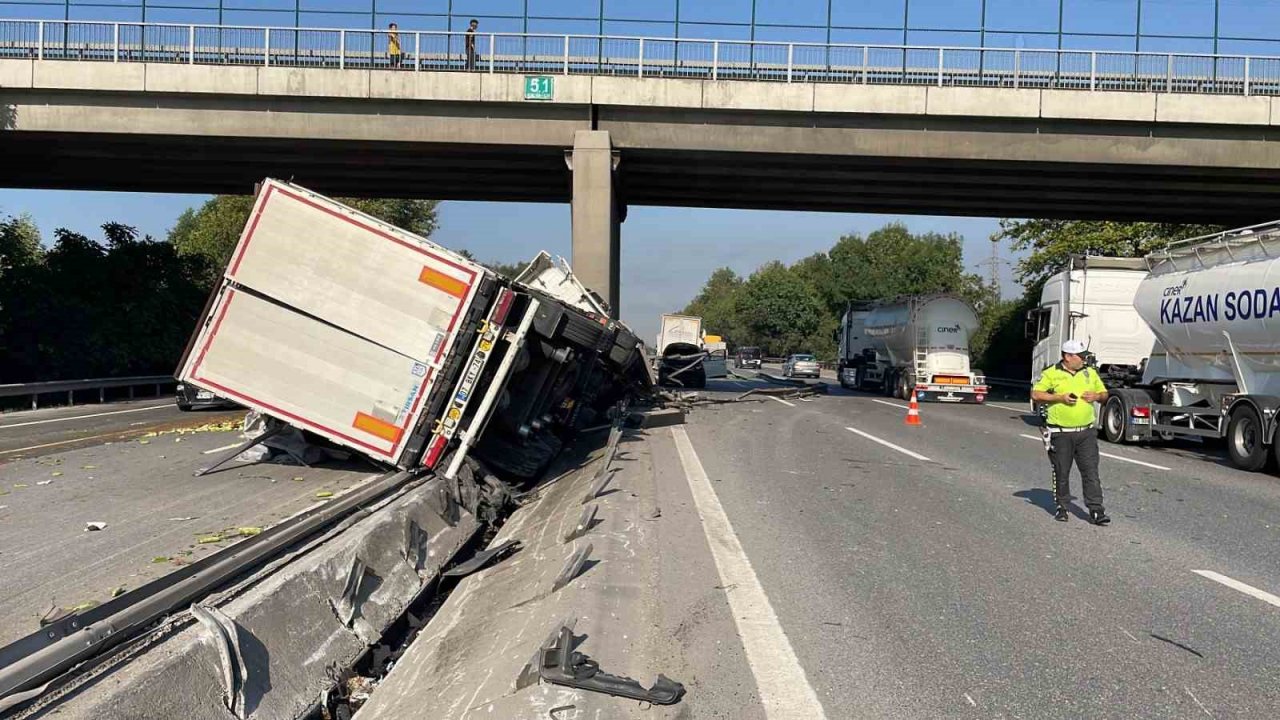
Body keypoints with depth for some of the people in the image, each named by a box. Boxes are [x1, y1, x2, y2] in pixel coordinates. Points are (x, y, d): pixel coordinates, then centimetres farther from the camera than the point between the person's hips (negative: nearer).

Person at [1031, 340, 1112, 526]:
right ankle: (1062, 507, 20)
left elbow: (1104, 394, 20)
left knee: (1091, 471, -3)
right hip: (1061, 432, -3)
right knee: (1061, 473, 6)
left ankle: (1096, 510, -3)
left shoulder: (1090, 373, 12)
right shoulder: (1052, 374, -1)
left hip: (1086, 432, 3)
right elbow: (1035, 394, -5)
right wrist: (1060, 397, -14)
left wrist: (1096, 396, -3)